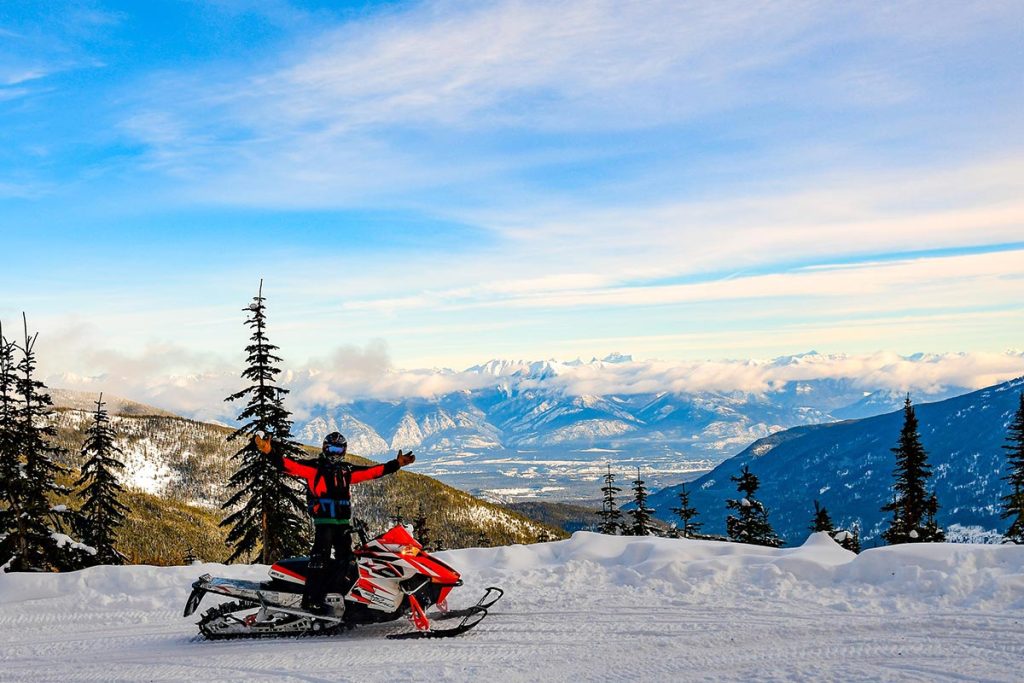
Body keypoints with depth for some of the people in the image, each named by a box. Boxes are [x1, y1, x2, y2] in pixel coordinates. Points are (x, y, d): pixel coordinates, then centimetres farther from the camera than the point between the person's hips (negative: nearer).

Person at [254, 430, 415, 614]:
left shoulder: (347, 470, 16)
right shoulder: (314, 467, 1)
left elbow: (373, 471, 20)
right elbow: (289, 465, -11)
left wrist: (396, 464, 19)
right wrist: (270, 452, -26)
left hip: (344, 521, 6)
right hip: (324, 520, -6)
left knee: (345, 559, 7)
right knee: (321, 556, -16)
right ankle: (311, 599, -16)